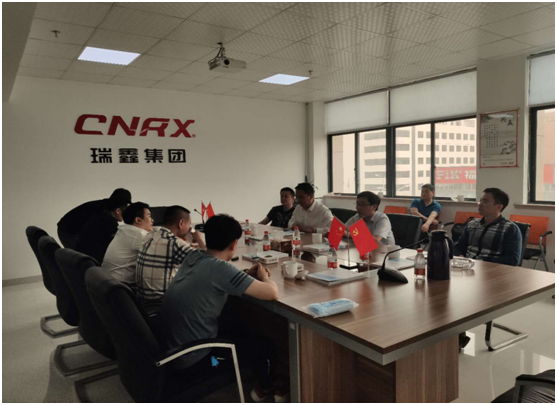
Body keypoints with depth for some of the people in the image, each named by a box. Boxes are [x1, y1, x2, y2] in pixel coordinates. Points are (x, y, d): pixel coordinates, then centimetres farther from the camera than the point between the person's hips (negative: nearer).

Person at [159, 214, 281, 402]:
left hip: (171, 346, 8)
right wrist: (264, 278, -1)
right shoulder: (220, 268, -27)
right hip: (191, 357, -8)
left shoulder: (193, 257, -3)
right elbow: (272, 293, -24)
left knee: (241, 331, 26)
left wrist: (248, 275, 4)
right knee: (265, 348, 12)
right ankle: (266, 388, 39)